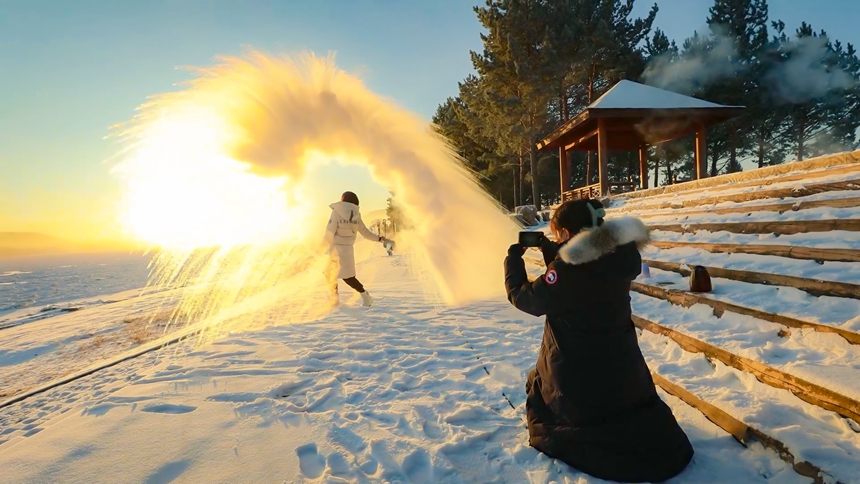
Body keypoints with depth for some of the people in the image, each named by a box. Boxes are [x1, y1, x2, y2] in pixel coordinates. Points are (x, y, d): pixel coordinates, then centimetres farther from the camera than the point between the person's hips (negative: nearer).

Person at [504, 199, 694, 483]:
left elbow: (523, 297, -14)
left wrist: (513, 258, -1)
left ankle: (549, 436, 19)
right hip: (623, 369, 6)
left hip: (574, 375, -5)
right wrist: (548, 250, 9)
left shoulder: (566, 268, -26)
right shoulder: (620, 257, -6)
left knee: (538, 382, 25)